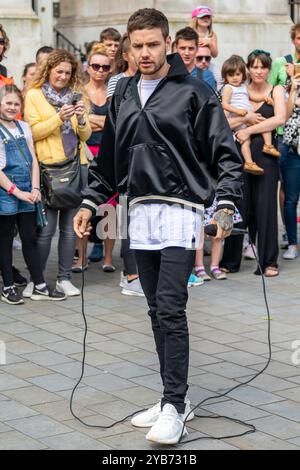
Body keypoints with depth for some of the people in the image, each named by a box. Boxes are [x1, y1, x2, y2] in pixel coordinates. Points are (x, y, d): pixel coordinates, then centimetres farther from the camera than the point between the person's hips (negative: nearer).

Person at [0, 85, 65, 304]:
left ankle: (40, 286, 13)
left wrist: (35, 189, -1)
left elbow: (33, 161, 10)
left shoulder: (24, 127, 11)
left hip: (26, 191, 5)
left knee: (30, 239, 9)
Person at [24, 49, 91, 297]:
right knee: (47, 228, -5)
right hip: (49, 166, -4)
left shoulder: (75, 95, 16)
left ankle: (64, 278, 14)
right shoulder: (34, 95, 3)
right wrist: (59, 118, -18)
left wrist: (82, 120, -8)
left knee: (70, 227, 6)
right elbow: (33, 132, -6)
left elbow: (85, 136, 13)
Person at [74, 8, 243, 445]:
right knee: (158, 312, 9)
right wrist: (91, 201, 13)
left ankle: (175, 406, -5)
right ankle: (174, 399, 17)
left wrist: (225, 203, -18)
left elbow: (226, 154, -6)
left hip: (179, 211, -6)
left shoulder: (194, 92, -4)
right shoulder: (123, 95, 13)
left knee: (170, 309, -11)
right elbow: (108, 157, 21)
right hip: (140, 213, 6)